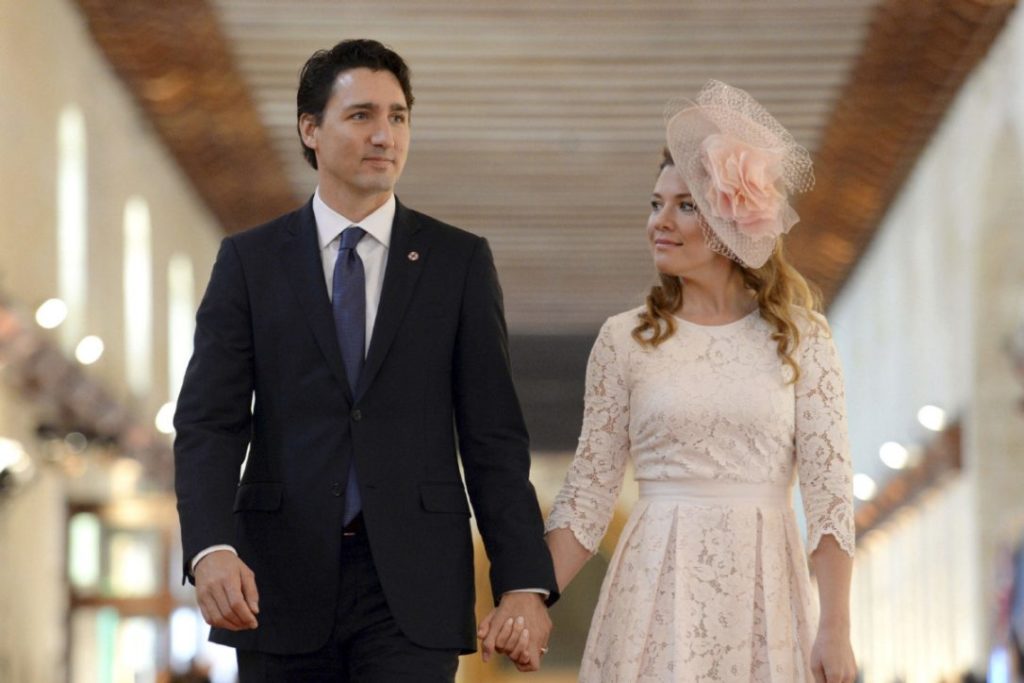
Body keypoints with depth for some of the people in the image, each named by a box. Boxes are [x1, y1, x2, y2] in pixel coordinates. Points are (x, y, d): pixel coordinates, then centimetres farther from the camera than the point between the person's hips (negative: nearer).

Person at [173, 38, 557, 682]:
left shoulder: (460, 261, 5)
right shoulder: (249, 261, 5)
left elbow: (493, 436, 3)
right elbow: (208, 424, -3)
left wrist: (525, 581, -4)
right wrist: (211, 548, -20)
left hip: (412, 585, -1)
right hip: (282, 584, 1)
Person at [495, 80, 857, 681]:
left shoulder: (801, 338, 2)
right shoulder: (626, 340, 5)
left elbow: (830, 486, -1)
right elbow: (590, 487, 5)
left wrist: (836, 629, -7)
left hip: (763, 588, 0)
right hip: (657, 590, 0)